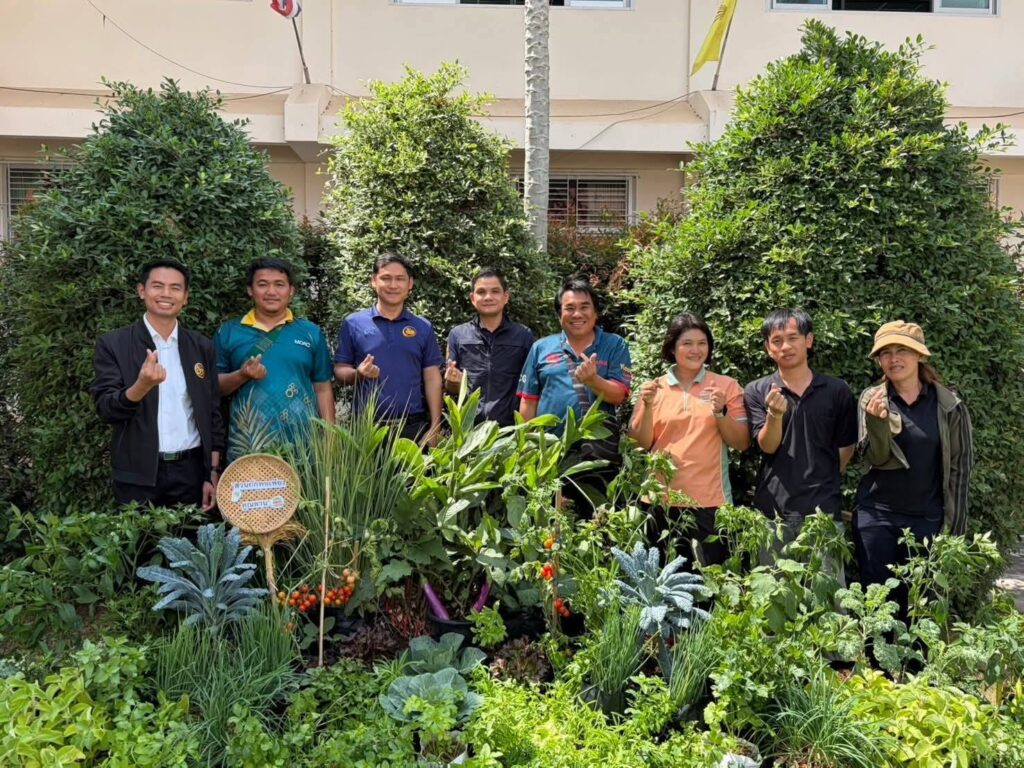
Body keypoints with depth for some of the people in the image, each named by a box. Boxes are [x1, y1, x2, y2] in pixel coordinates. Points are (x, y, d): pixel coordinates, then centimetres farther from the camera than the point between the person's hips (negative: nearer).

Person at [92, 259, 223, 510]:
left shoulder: (202, 347, 5)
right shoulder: (113, 344, -2)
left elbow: (212, 415, 8)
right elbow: (105, 409, -10)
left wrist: (213, 474, 3)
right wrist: (141, 386, -29)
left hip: (191, 472, 2)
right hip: (138, 476, -2)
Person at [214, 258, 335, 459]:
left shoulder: (311, 332, 6)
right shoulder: (228, 332, 5)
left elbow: (323, 389, 7)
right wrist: (241, 376, -13)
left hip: (304, 446, 0)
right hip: (246, 447, 0)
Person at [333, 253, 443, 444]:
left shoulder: (424, 327, 6)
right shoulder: (353, 323, 3)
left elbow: (432, 378, 5)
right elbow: (340, 371, 5)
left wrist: (435, 427, -2)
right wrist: (358, 374, -18)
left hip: (413, 426, 1)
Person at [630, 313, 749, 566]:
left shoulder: (726, 386, 2)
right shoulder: (654, 388, 4)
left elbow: (742, 443, 1)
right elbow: (640, 445, 3)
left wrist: (721, 412, -14)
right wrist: (647, 407, -11)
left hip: (710, 501, -1)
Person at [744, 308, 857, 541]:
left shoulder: (837, 390, 3)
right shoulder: (756, 391, 2)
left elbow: (846, 446, 14)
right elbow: (767, 446, -6)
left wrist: (822, 480, 13)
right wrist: (775, 414, -22)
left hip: (823, 508, 1)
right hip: (772, 509, 0)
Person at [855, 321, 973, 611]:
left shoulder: (948, 405, -2)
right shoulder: (871, 399, -1)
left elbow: (959, 468, 1)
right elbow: (877, 459, -8)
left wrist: (953, 525, -1)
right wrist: (877, 422, -26)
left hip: (927, 519, 0)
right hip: (876, 516, 0)